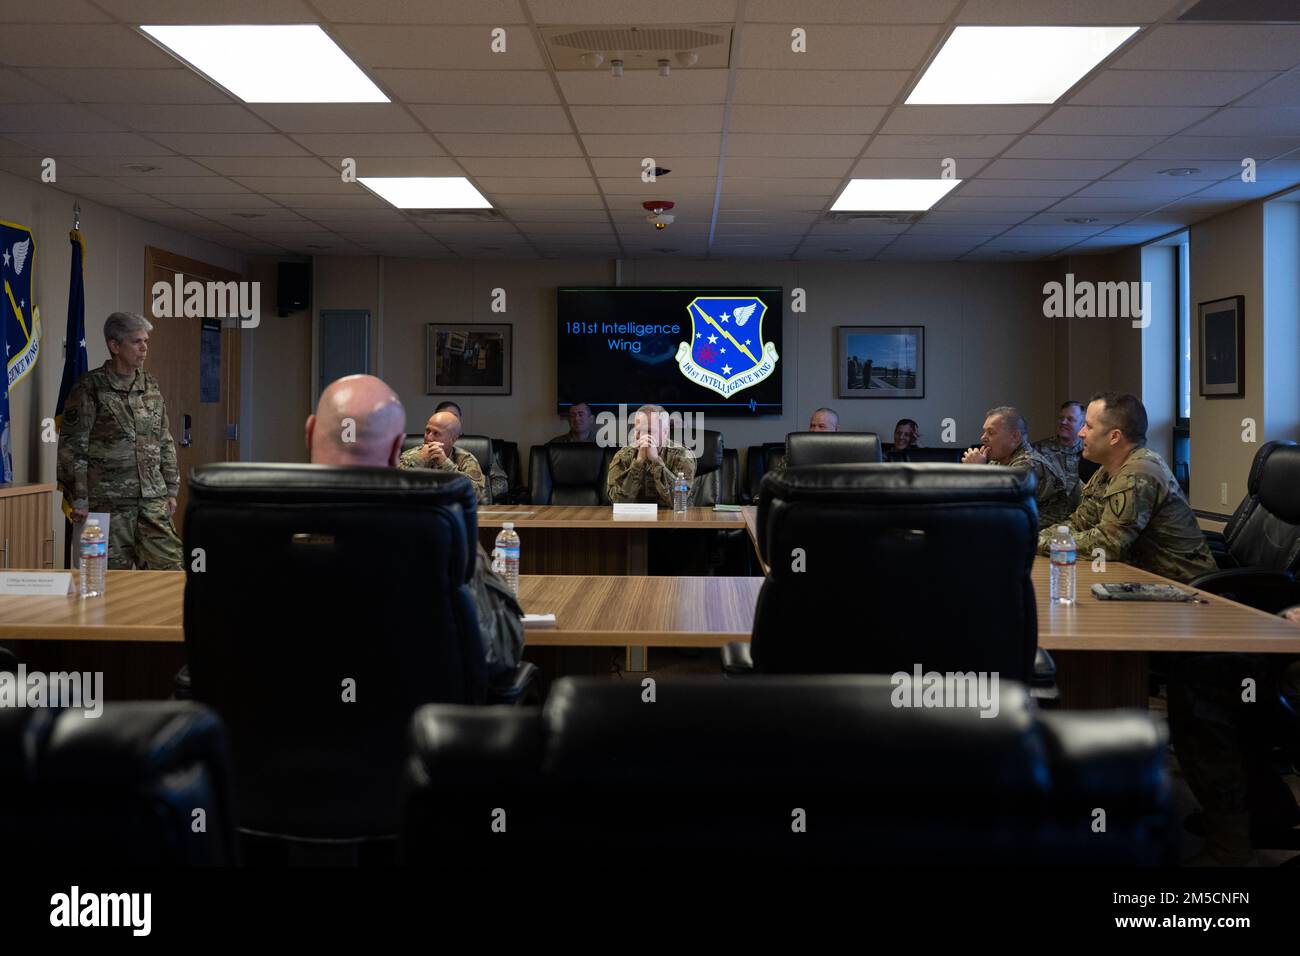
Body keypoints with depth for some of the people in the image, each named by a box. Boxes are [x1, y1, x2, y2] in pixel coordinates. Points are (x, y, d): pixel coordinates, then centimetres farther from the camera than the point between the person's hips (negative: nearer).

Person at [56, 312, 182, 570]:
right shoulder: (89, 388, -5)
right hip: (110, 502, -5)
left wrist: (171, 490, 14)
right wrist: (78, 500, -9)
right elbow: (72, 447, -6)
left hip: (154, 500, 5)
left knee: (169, 566, -1)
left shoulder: (151, 386, 12)